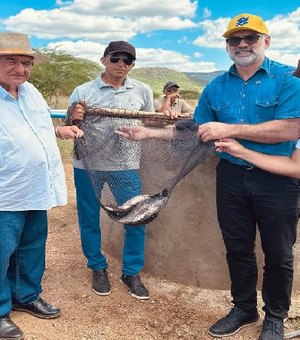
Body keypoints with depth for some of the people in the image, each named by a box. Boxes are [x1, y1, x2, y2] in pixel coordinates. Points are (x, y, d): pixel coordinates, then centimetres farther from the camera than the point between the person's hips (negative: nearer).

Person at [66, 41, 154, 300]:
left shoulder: (143, 91, 5)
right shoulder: (82, 92, 0)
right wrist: (72, 118, -17)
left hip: (125, 165, 0)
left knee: (136, 219, 1)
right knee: (89, 219, 10)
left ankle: (131, 272, 20)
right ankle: (98, 268, 30)